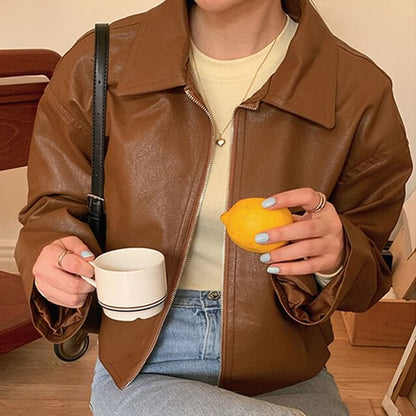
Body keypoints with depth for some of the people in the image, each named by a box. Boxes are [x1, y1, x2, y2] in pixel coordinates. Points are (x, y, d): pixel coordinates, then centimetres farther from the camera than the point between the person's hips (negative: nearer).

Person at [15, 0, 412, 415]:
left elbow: (373, 268, 2)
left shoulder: (362, 92, -8)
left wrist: (335, 259, -21)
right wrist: (51, 256, -15)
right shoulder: (96, 65, -6)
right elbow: (55, 206, 8)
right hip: (141, 370, -1)